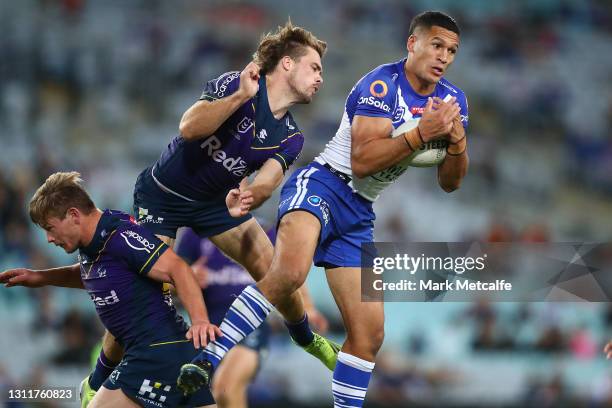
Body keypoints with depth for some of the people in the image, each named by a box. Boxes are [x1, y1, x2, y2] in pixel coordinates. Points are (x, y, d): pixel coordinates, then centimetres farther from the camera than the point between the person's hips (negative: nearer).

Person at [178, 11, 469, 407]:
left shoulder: (453, 100, 10)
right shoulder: (382, 84, -13)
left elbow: (450, 183, 13)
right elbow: (362, 161, -22)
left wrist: (457, 141, -7)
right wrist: (422, 134, -27)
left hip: (359, 214, 8)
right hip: (323, 185, -8)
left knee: (370, 332, 4)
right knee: (289, 272, -37)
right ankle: (208, 361, -34)